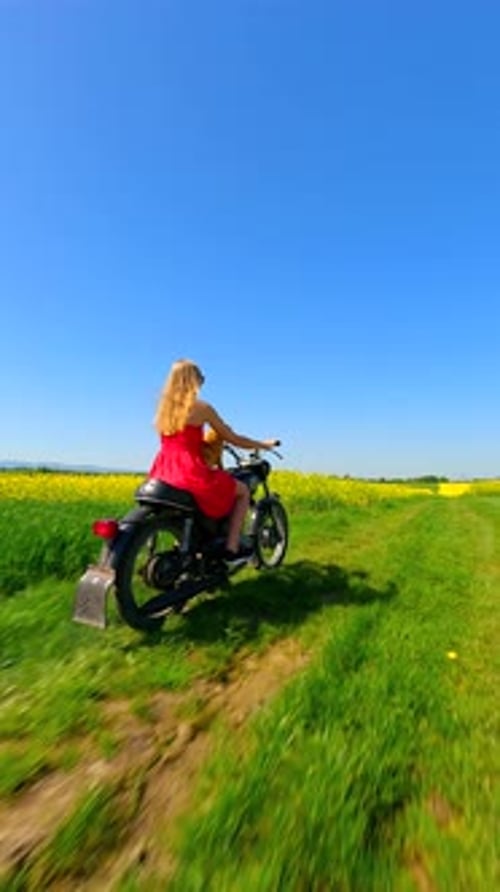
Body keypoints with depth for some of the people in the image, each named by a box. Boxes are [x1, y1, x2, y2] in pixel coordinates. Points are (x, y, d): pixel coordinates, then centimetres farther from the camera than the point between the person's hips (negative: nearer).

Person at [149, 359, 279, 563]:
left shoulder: (163, 408, 11)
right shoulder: (201, 408, -8)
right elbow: (233, 439, -2)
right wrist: (263, 444, 13)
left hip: (164, 475, 8)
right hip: (190, 474, -7)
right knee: (243, 491, 14)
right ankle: (232, 548, 10)